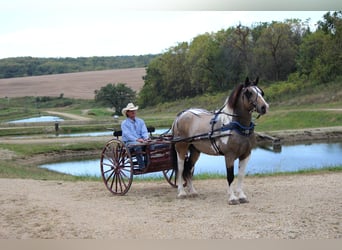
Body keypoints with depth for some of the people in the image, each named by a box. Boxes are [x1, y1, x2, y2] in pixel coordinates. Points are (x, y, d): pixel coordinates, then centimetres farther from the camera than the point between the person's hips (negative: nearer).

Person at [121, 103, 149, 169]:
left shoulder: (140, 121, 17)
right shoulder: (124, 123, 2)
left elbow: (144, 131, 7)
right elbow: (127, 134, -12)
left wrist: (146, 138, -17)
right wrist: (137, 139, -27)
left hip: (141, 141, 4)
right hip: (129, 142, -4)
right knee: (137, 145, -37)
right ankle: (142, 166, -36)